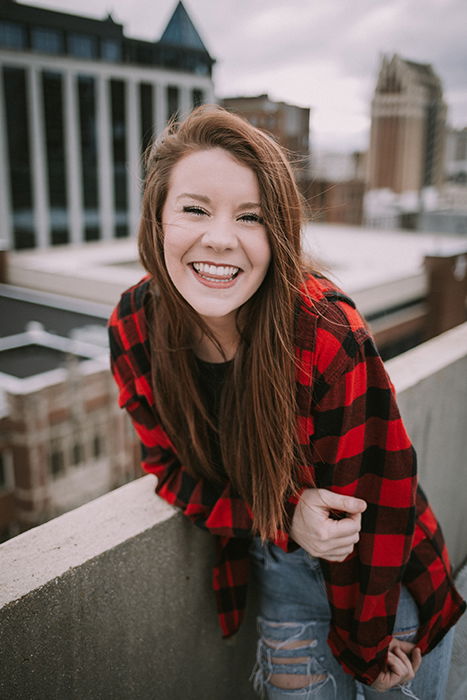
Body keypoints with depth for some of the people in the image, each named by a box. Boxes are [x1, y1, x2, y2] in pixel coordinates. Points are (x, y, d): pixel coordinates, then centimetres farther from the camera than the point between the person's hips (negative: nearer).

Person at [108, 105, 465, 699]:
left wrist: (367, 645, -7)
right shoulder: (133, 329, -18)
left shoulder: (327, 336, -31)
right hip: (278, 565, 2)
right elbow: (172, 465, -8)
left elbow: (367, 499, -20)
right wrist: (283, 518, -25)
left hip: (385, 569, -2)